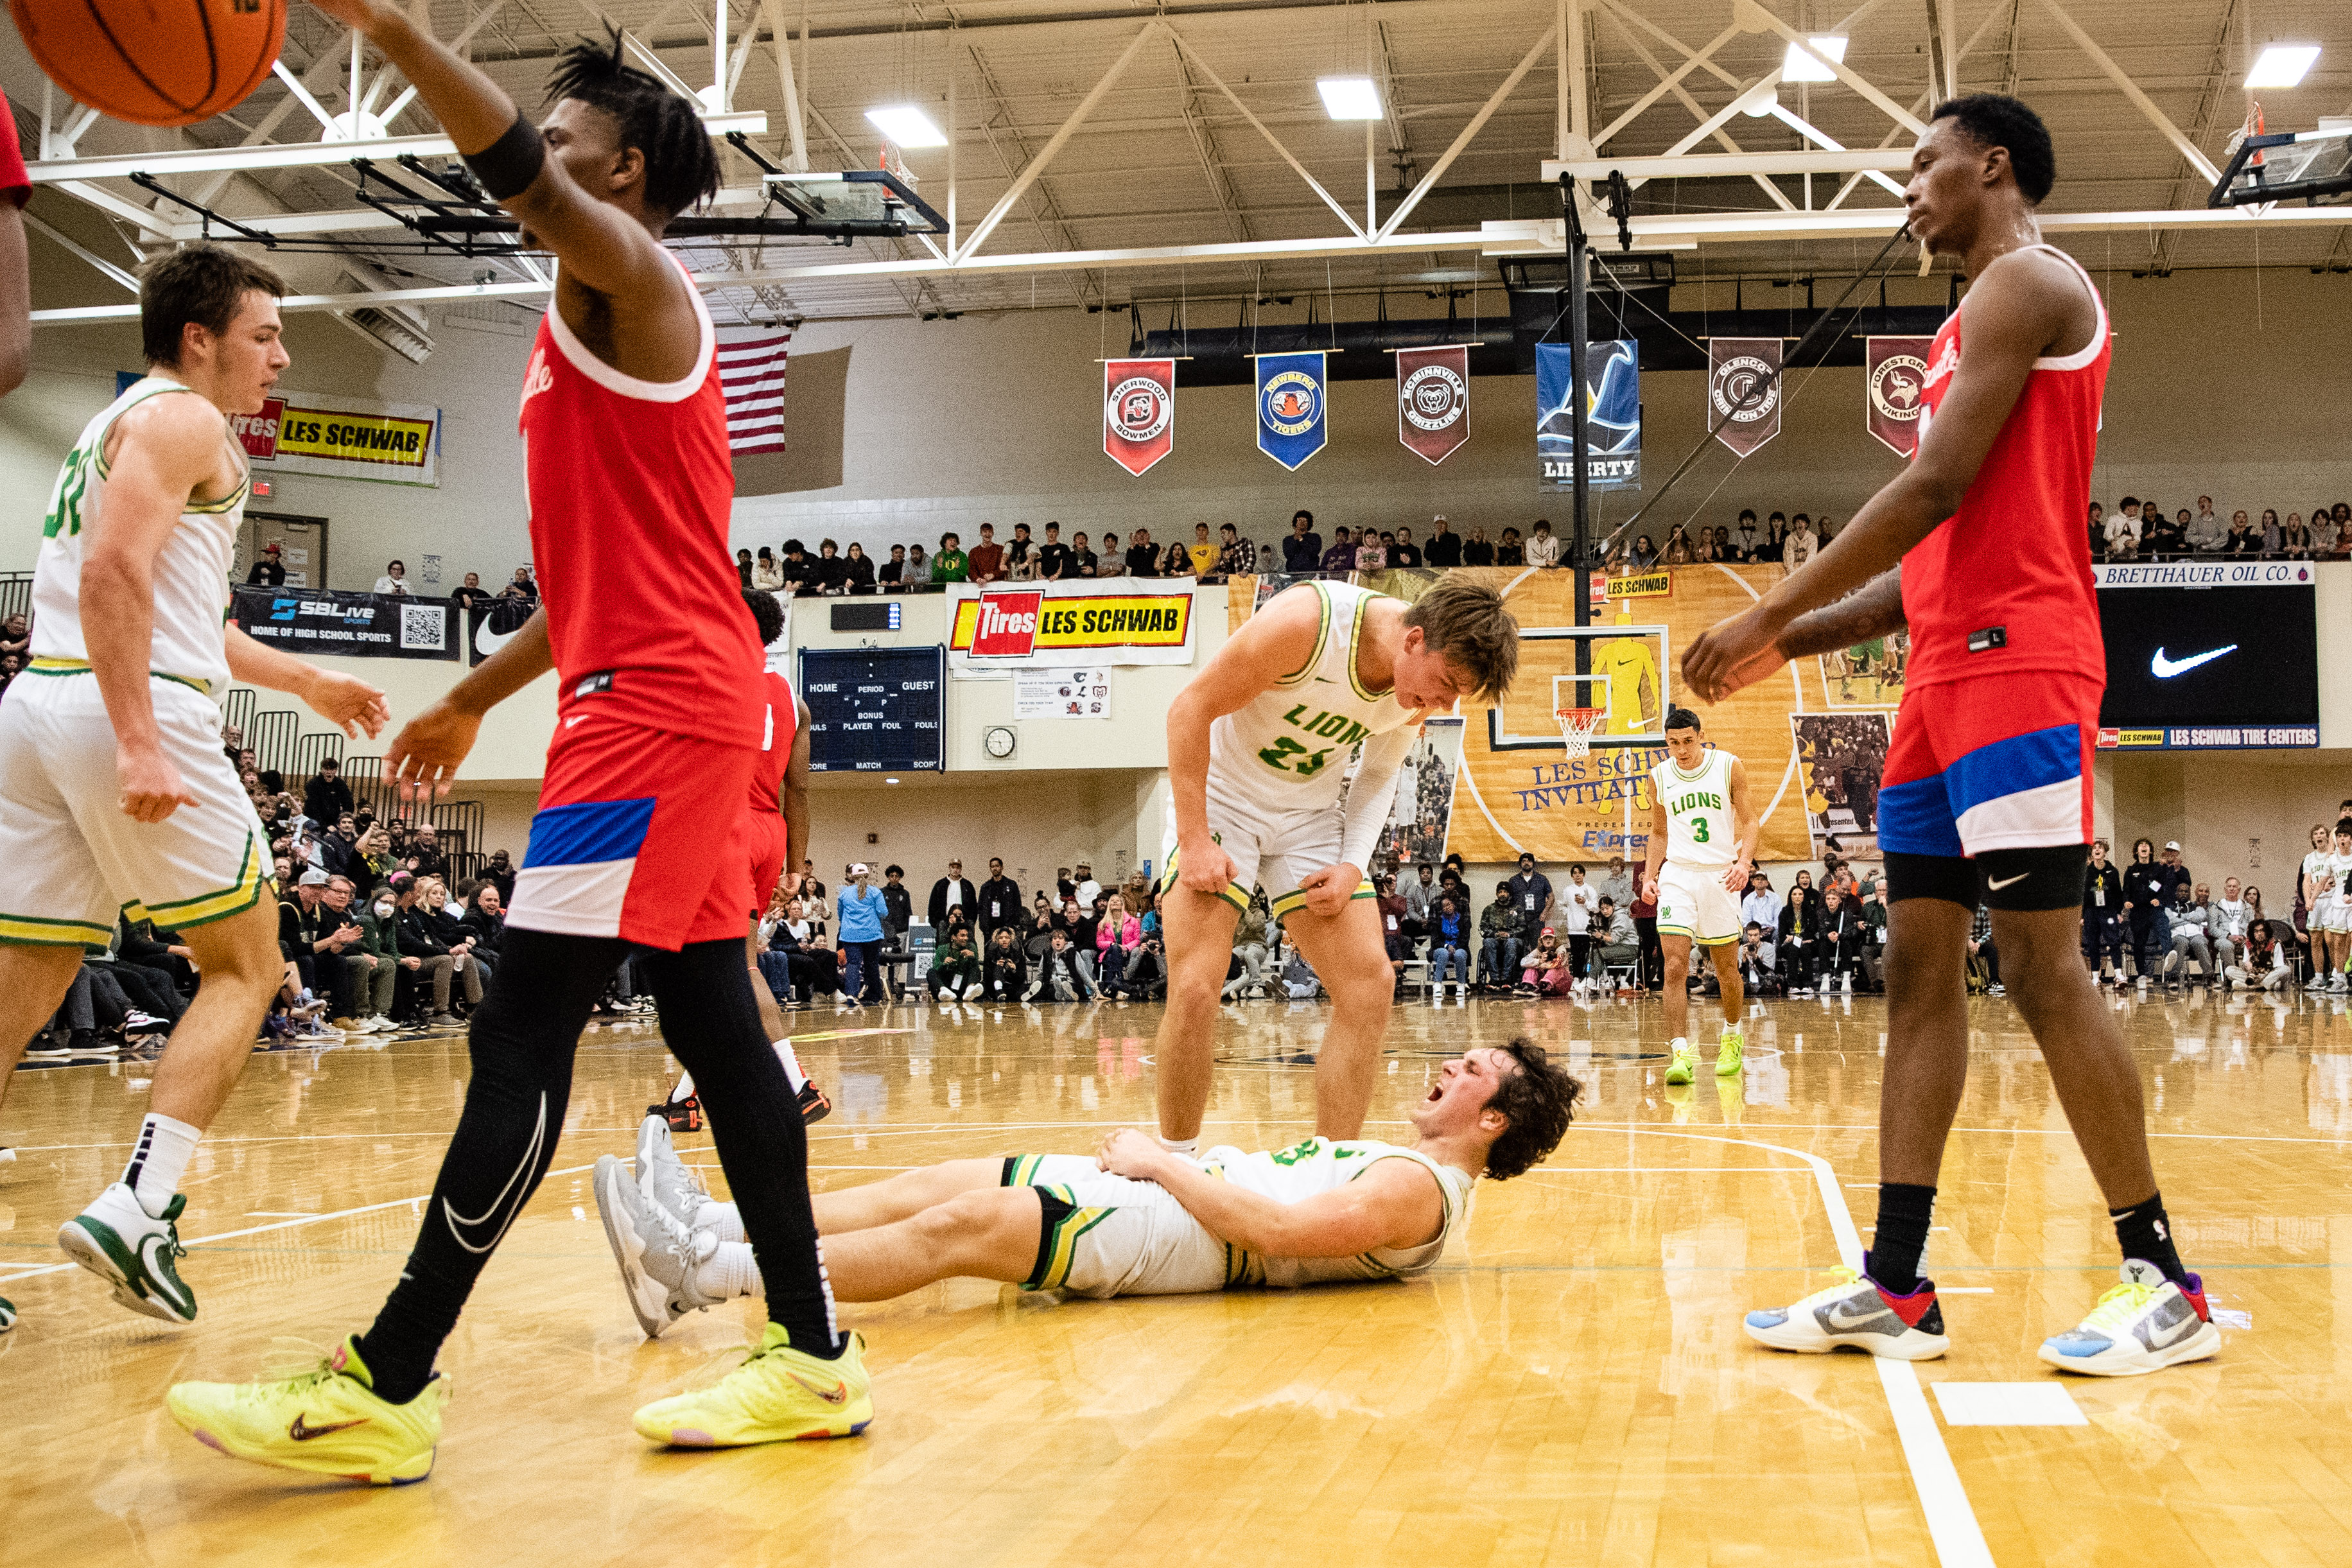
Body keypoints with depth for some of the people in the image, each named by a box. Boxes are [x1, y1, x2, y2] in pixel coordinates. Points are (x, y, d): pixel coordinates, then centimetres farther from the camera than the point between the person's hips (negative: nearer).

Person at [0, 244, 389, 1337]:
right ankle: (137, 1208, -11)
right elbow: (114, 574, -18)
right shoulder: (183, 420, -3)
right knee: (244, 966, 2)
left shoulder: (114, 426, 28)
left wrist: (303, 681, 37)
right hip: (131, 713, -9)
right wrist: (138, 745, -25)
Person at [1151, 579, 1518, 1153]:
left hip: (1311, 813, 6)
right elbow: (1190, 708, -22)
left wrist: (1353, 864, -8)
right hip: (1220, 799, -5)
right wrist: (1193, 841, -24)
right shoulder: (1307, 622, -30)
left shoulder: (1426, 681, -10)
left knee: (1370, 985, -6)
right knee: (1195, 988, -18)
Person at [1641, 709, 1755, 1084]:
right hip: (1677, 874, 1)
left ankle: (1732, 1035, 36)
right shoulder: (1659, 777, 3)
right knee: (1675, 965, -14)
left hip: (1720, 874, -1)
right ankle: (1679, 1053, -17)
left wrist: (1744, 862, -18)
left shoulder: (1729, 767, -4)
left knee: (1725, 966, 10)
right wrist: (1649, 877, 2)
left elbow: (1749, 820, -1)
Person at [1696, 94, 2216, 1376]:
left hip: (2014, 664, -10)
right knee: (1918, 968, 4)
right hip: (1946, 674, 10)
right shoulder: (1975, 321, 26)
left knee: (2041, 967, -9)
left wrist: (1770, 612, -12)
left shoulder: (2027, 282, -4)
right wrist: (1796, 642, 17)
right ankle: (1896, 1290, 5)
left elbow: (1938, 489, -16)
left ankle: (2163, 1282, 0)